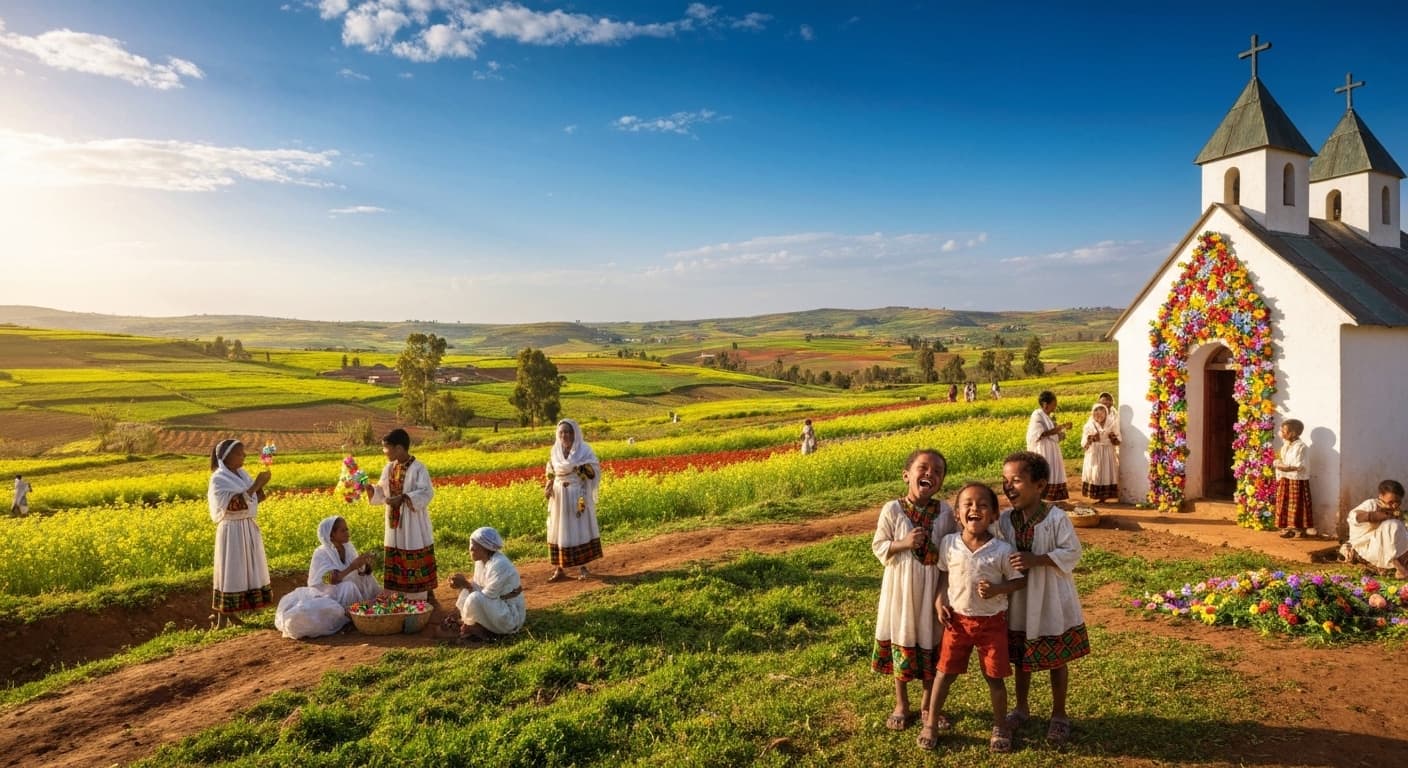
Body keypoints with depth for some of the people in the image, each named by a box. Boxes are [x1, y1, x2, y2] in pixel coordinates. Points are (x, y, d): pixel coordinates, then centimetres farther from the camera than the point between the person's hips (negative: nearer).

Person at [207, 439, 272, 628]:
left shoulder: (242, 474, 10)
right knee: (230, 572, -4)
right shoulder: (219, 479, -13)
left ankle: (233, 614, 19)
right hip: (232, 531, -8)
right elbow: (233, 505, -24)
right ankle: (221, 620, 4)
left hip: (248, 529, 8)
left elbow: (253, 500, 13)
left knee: (244, 572, 10)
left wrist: (260, 487, -5)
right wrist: (255, 485, -24)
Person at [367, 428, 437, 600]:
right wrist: (370, 489, -8)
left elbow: (427, 493, -21)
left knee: (417, 562, 1)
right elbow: (382, 492, 11)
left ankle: (424, 596, 14)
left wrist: (403, 498, -29)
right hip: (394, 524, 7)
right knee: (396, 562, 13)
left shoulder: (418, 468, -15)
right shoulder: (389, 468, 6)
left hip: (413, 525, -7)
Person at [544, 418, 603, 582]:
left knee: (580, 530, 1)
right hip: (559, 497, 4)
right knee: (559, 531, 5)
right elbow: (551, 474, 11)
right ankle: (559, 569, 12)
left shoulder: (584, 450, -8)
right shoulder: (554, 451, 4)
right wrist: (548, 487, -6)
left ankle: (582, 567, 13)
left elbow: (593, 473, -7)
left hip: (579, 496, -3)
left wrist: (582, 469, -25)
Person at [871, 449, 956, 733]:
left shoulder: (945, 511, -5)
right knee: (901, 643, 11)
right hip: (901, 588, -1)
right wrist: (902, 544, -22)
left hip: (933, 589, 2)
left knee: (931, 644, 14)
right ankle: (901, 704, 31)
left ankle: (928, 703, 35)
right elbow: (878, 548, -5)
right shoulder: (892, 510, -11)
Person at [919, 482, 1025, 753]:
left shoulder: (1002, 550, -15)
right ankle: (931, 722, 26)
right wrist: (940, 602, -5)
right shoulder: (948, 543, -9)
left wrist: (997, 589, -21)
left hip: (992, 621, -1)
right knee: (945, 673, 10)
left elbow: (1019, 580, -4)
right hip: (958, 619, 2)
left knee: (995, 677, 11)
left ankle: (1000, 725, 33)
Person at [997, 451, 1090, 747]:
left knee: (1056, 661, 11)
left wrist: (1036, 559, -27)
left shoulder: (1056, 518, -18)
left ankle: (1059, 715, 29)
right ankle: (1022, 707, 38)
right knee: (1021, 658, 18)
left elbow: (1072, 553, -17)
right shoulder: (1003, 520, -6)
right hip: (1018, 603, 4)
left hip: (1052, 602, -4)